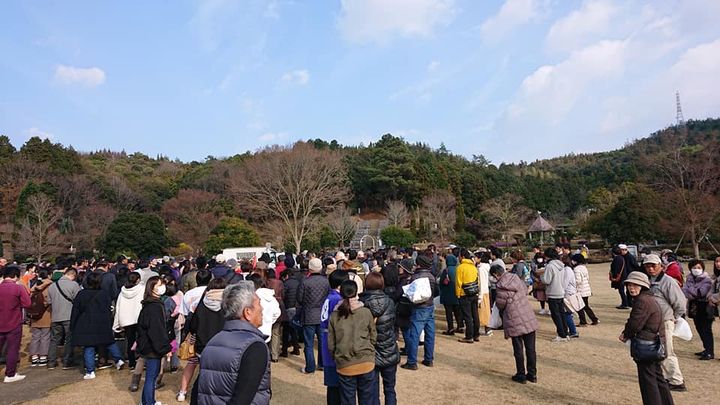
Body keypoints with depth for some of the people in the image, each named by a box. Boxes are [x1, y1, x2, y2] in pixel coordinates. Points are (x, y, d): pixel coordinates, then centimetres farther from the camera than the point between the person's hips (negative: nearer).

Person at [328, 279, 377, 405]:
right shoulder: (366, 312, -7)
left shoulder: (334, 315, -4)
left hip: (344, 365, 1)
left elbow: (331, 344, 1)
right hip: (366, 363, -1)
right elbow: (373, 338, 2)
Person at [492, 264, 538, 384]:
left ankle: (521, 375, 17)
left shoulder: (501, 287, -16)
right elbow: (525, 289, 15)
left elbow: (500, 304, -6)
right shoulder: (516, 277, -2)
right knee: (530, 348, 13)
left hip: (515, 322, -5)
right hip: (529, 319, 5)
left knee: (518, 349, 8)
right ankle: (532, 374, 23)